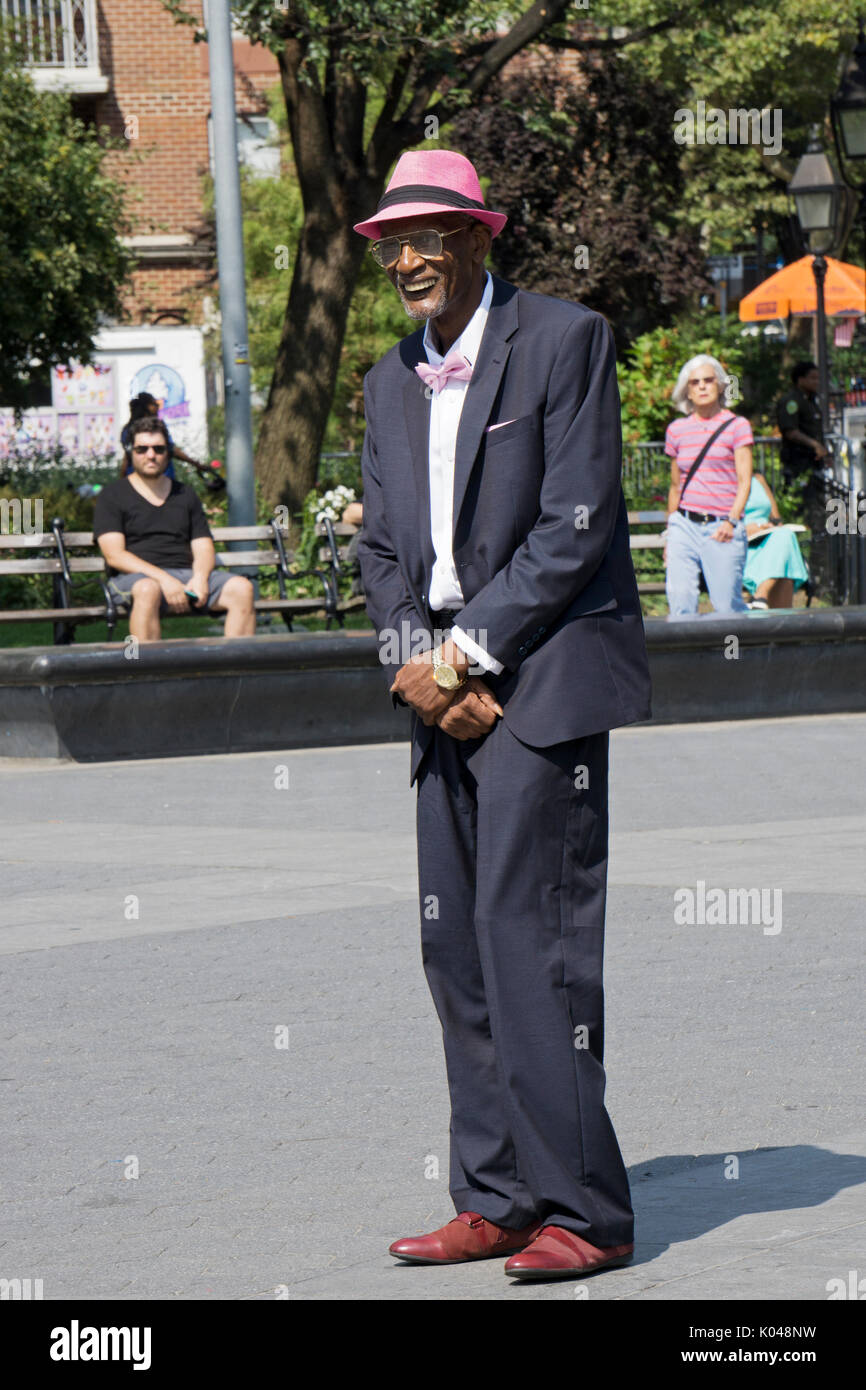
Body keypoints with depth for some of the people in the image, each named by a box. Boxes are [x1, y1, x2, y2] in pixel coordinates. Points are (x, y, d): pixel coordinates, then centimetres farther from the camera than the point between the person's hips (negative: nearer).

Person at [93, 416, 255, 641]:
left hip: (186, 574, 5)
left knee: (242, 588, -22)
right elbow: (115, 556, -4)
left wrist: (200, 577, -8)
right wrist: (164, 579, -18)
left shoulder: (185, 495, 24)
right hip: (133, 577, -4)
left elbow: (204, 549, 17)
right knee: (148, 590, -41)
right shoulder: (112, 496, 9)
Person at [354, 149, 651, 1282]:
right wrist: (414, 660, -2)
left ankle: (583, 1211, -8)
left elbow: (575, 526, -11)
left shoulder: (564, 340, -5)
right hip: (449, 685, 7)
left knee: (529, 934, -12)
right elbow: (383, 545, 16)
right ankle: (498, 1200, 12)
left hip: (545, 675, -7)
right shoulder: (391, 381, 17)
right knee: (456, 945, 5)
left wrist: (468, 649, -13)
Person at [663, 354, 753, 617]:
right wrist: (669, 535, 20)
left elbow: (744, 481, -2)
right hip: (684, 526, 3)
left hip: (722, 529, -3)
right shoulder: (677, 430, 13)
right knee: (680, 603, -8)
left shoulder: (737, 426, 4)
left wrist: (731, 521, -16)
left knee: (727, 605, -8)